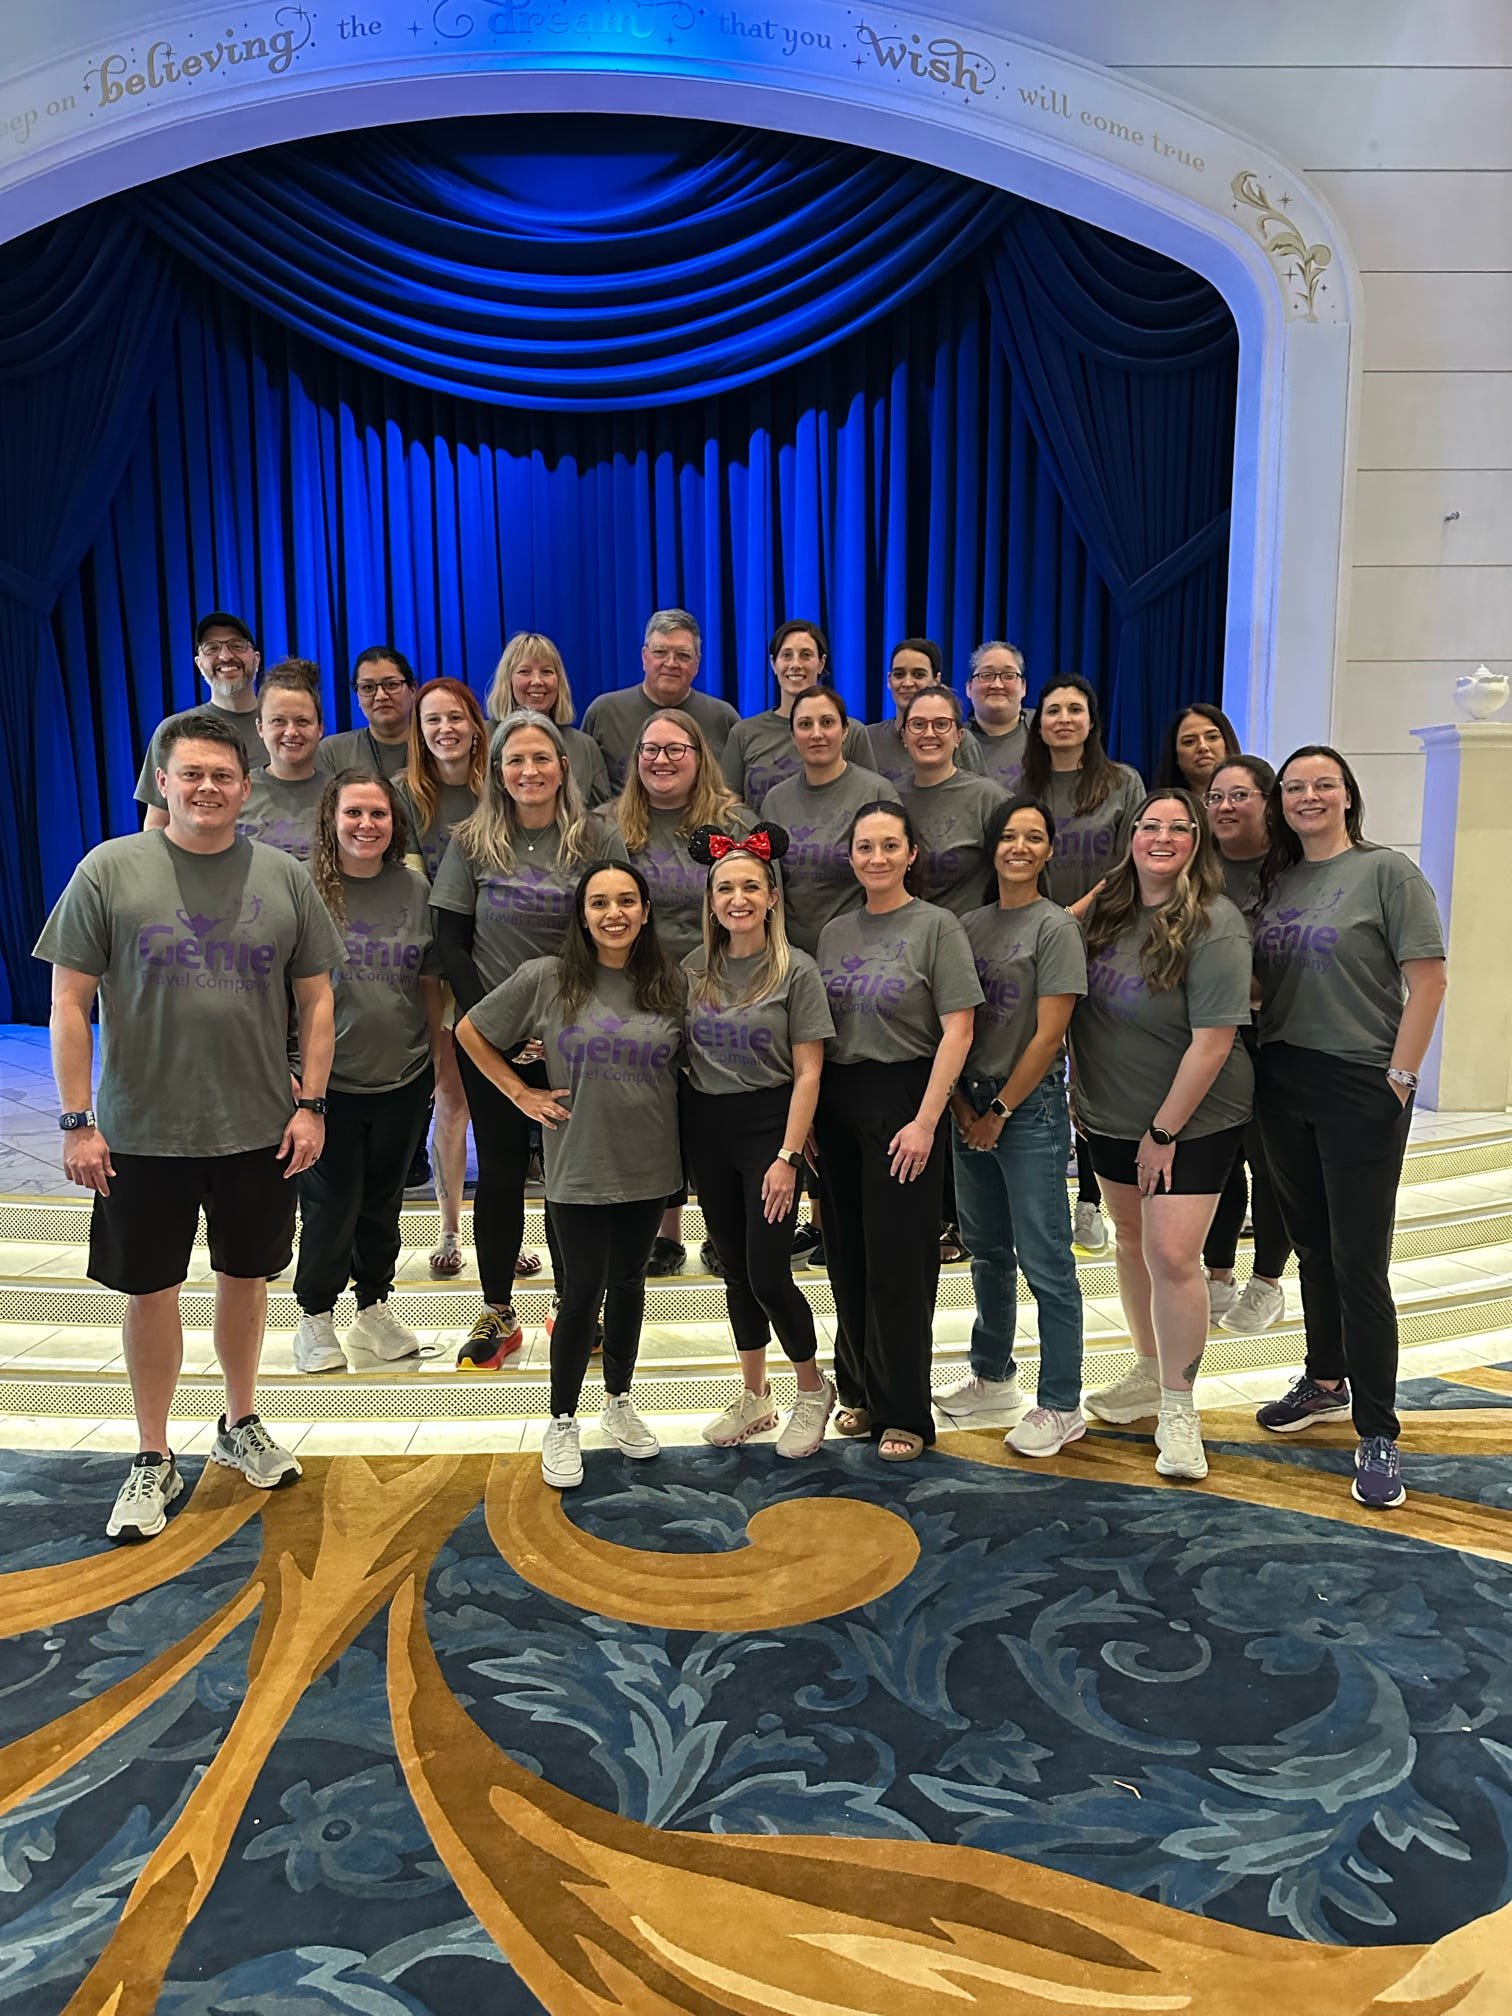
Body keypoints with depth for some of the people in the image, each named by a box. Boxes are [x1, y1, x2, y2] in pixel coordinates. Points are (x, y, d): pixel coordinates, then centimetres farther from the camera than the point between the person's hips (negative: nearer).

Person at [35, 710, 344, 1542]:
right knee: (152, 1289, 8)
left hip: (260, 1129, 2)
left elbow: (315, 1000, 5)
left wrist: (310, 1104, -1)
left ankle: (240, 1427, 37)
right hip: (142, 1131, -2)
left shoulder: (283, 878, 1)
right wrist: (77, 1120, -8)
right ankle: (154, 1462, 26)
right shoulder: (109, 871, -4)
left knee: (245, 1276, 16)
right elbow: (69, 1002, -4)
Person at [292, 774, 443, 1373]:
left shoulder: (414, 889, 3)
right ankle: (316, 1317, 23)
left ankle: (375, 1308, 30)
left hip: (403, 1078, 3)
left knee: (383, 1197, 15)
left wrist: (439, 1053, 11)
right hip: (328, 1078, -3)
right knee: (331, 1201, 4)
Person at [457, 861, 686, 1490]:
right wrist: (521, 1094, -1)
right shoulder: (546, 979, -8)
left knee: (627, 1283, 16)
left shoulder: (671, 984, -1)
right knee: (583, 1291, 1)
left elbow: (691, 1060, 13)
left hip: (649, 1165, 3)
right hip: (579, 1169, -3)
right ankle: (561, 1424, 20)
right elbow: (470, 1032, 3)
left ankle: (619, 1402, 36)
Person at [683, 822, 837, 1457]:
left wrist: (788, 1156, -14)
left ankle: (813, 1391, 20)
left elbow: (807, 1072, -9)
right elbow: (676, 1053, 11)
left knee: (767, 1275, -6)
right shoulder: (693, 969, 4)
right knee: (735, 1269, 13)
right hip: (708, 1130, 4)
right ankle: (754, 1397, 29)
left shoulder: (796, 971, -8)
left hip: (769, 1126, -4)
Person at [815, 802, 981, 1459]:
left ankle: (902, 1411, 12)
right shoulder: (834, 932, 11)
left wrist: (925, 1121, -17)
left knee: (899, 1259, -1)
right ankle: (859, 1389, 27)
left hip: (901, 1100, -5)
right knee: (847, 1256, 11)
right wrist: (810, 1113, 5)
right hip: (836, 1103, 5)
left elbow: (957, 1030, -11)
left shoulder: (936, 926, -5)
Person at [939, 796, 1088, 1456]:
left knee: (1044, 1260, -2)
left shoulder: (1054, 926, -8)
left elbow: (1048, 1035, -13)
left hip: (1030, 1107, -6)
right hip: (970, 1107, 6)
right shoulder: (970, 925, 9)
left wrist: (999, 1111, -10)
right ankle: (992, 1375, 33)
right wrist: (961, 1102, -1)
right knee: (987, 1251, 17)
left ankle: (1061, 1406, 9)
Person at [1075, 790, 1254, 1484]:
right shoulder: (1108, 909, 1)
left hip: (1190, 1120, -6)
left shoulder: (1214, 926, -19)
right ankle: (1149, 1371, 35)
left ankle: (1177, 1408, 8)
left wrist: (1164, 1131, -17)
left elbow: (1213, 1041, -21)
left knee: (1172, 1255, -10)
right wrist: (1079, 1091, 8)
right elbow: (1078, 1006, 12)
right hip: (1111, 1115, 6)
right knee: (1132, 1240, 17)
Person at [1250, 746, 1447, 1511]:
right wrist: (1254, 1060, 5)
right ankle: (1324, 1383, 34)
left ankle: (1377, 1434, 7)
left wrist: (1400, 1076, -13)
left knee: (1359, 1261, -4)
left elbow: (1426, 981, -10)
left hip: (1360, 1091, -6)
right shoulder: (1274, 882, 10)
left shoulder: (1387, 871, -6)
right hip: (1284, 1088, 6)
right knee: (1312, 1245, 17)